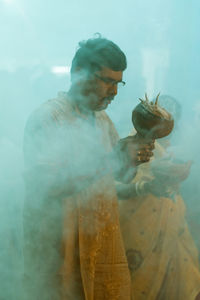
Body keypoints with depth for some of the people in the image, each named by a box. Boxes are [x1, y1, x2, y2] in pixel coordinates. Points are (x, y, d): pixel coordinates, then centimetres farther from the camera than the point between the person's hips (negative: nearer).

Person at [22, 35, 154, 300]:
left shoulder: (103, 119, 11)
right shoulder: (46, 118, -13)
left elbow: (123, 175, 15)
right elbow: (44, 184, -23)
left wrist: (134, 158, -8)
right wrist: (108, 160, -26)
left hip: (105, 240, 7)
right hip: (61, 246, -7)